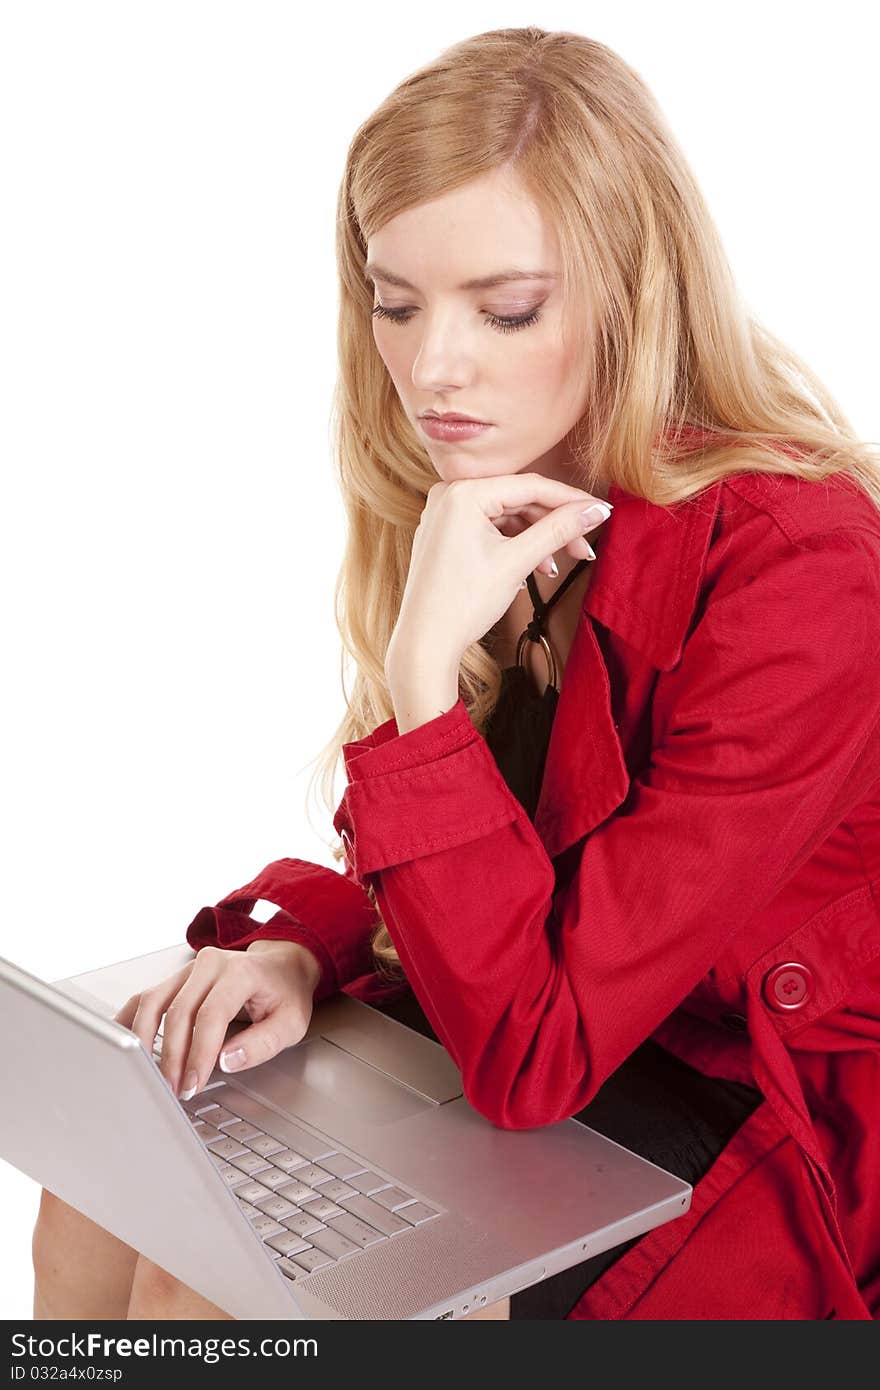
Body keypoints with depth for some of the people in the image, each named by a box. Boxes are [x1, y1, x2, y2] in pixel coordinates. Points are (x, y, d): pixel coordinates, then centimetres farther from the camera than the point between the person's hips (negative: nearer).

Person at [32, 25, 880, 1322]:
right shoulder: (494, 502, -3)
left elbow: (527, 1052, -26)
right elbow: (406, 868, 10)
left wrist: (426, 660, -30)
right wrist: (304, 945, -11)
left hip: (746, 1148, -6)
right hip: (514, 1026, 7)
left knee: (213, 1294, -19)